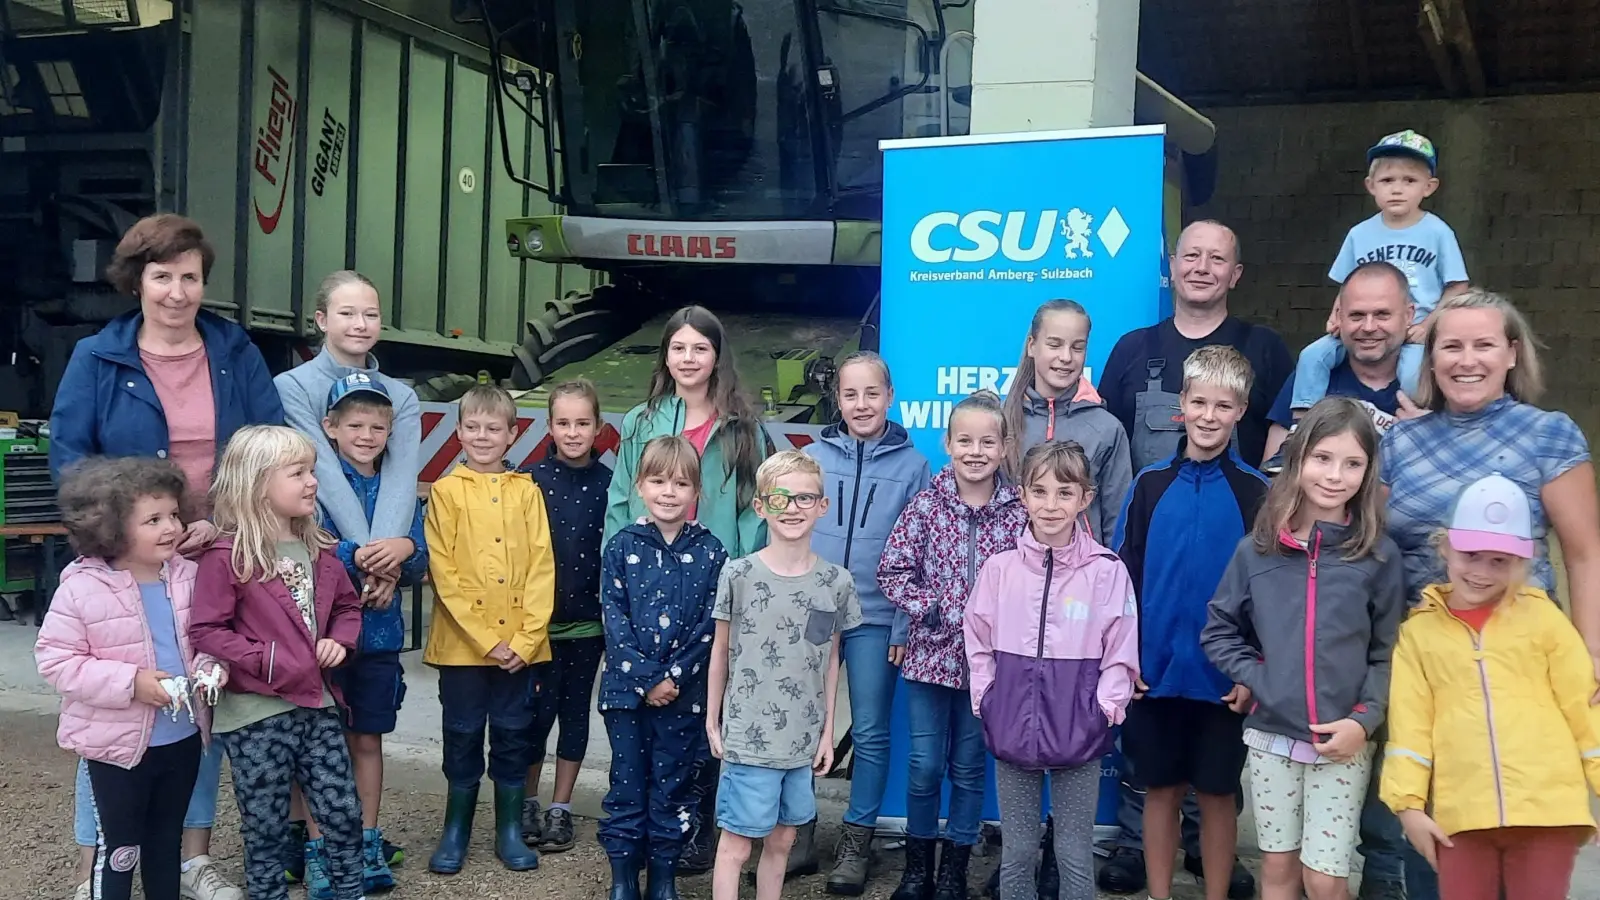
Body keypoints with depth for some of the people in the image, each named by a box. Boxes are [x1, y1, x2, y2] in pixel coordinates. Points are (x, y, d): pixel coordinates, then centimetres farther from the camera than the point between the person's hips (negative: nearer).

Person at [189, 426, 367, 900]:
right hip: (256, 715, -5)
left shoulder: (319, 550, 7)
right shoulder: (227, 556, -12)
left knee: (343, 812, 9)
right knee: (266, 826, 7)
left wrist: (340, 641, -2)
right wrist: (268, 661, -19)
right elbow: (205, 631, -14)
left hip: (317, 705, 5)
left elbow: (347, 606, 18)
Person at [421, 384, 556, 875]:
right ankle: (456, 829, 23)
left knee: (513, 735, 9)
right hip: (462, 641, -1)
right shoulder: (445, 491, -1)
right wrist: (486, 640, -12)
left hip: (519, 643, 1)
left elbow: (541, 568, 0)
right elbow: (444, 573, -7)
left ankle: (510, 831, 22)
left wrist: (525, 638, -10)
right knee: (462, 735, 9)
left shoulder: (527, 491, 4)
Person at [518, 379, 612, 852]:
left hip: (588, 621, 1)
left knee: (576, 711, 10)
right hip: (539, 618, -1)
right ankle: (527, 805, 21)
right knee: (537, 711, 4)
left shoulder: (609, 483, -1)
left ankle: (561, 808, 21)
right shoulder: (531, 478, -4)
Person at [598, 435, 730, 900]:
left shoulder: (709, 552, -1)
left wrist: (675, 677, -12)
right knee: (627, 788, 8)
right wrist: (647, 678, -12)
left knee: (673, 789, 9)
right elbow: (614, 619, -5)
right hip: (626, 688, 0)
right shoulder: (622, 546, -1)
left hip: (684, 694, 0)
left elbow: (711, 624, -4)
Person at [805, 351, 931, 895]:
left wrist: (905, 626, -6)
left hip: (875, 620, -1)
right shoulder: (812, 457, 1)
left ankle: (856, 839, 20)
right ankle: (796, 828, 24)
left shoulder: (913, 465, -1)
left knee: (870, 732, 7)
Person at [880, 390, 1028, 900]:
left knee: (969, 768, 11)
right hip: (931, 653, 0)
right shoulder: (926, 505, -5)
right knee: (925, 765, 7)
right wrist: (930, 609, -15)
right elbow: (891, 571, -5)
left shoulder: (1018, 513, -4)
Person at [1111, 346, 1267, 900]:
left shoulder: (1255, 492, -2)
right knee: (1161, 790, 12)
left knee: (1218, 793, 10)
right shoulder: (1149, 485, 2)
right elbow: (1123, 578, 3)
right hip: (1155, 670, 1)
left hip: (1225, 675, -1)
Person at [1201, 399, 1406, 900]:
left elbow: (1389, 652, -1)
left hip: (1343, 740, -2)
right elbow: (1218, 630, 8)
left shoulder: (1379, 555, -4)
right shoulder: (1257, 549, 0)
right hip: (1270, 734, 2)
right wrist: (1253, 676, -5)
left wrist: (1364, 720, -12)